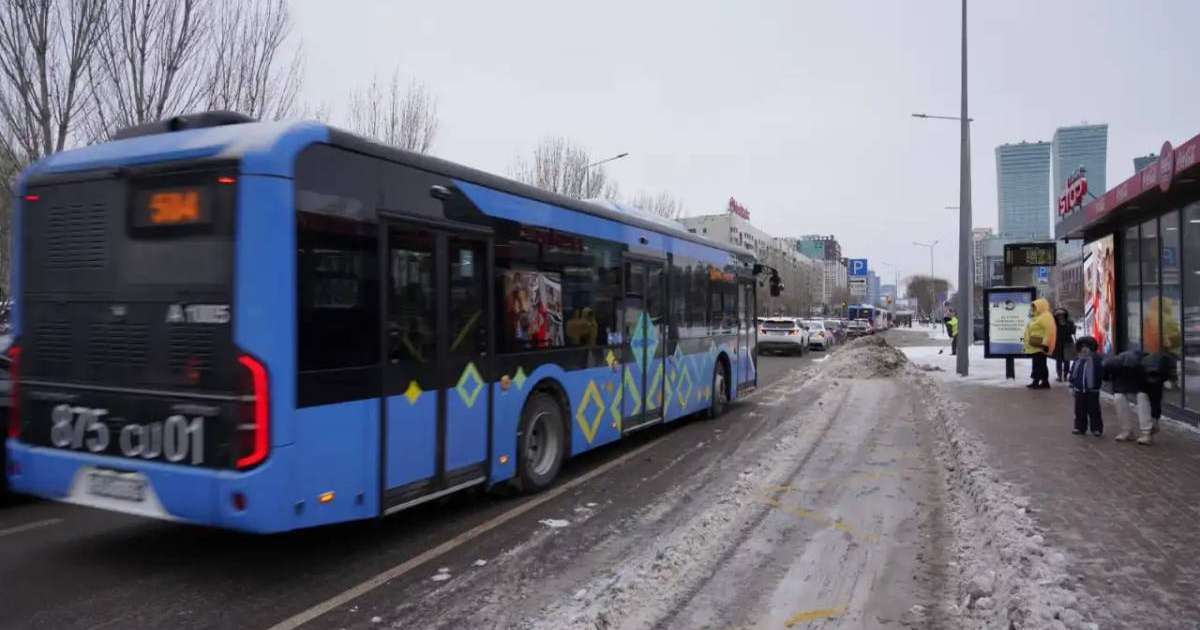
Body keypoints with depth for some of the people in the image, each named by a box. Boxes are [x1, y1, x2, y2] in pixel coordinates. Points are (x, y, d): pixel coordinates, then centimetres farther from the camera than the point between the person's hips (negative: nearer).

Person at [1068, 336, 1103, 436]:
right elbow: (1073, 374, 11)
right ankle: (1080, 427, 18)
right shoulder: (1077, 360, 5)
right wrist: (1072, 386, 9)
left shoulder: (1097, 360, -6)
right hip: (1079, 390, 4)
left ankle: (1097, 428, 11)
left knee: (1094, 411, 2)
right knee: (1079, 410, 9)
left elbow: (1101, 373, -9)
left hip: (1092, 391, -4)